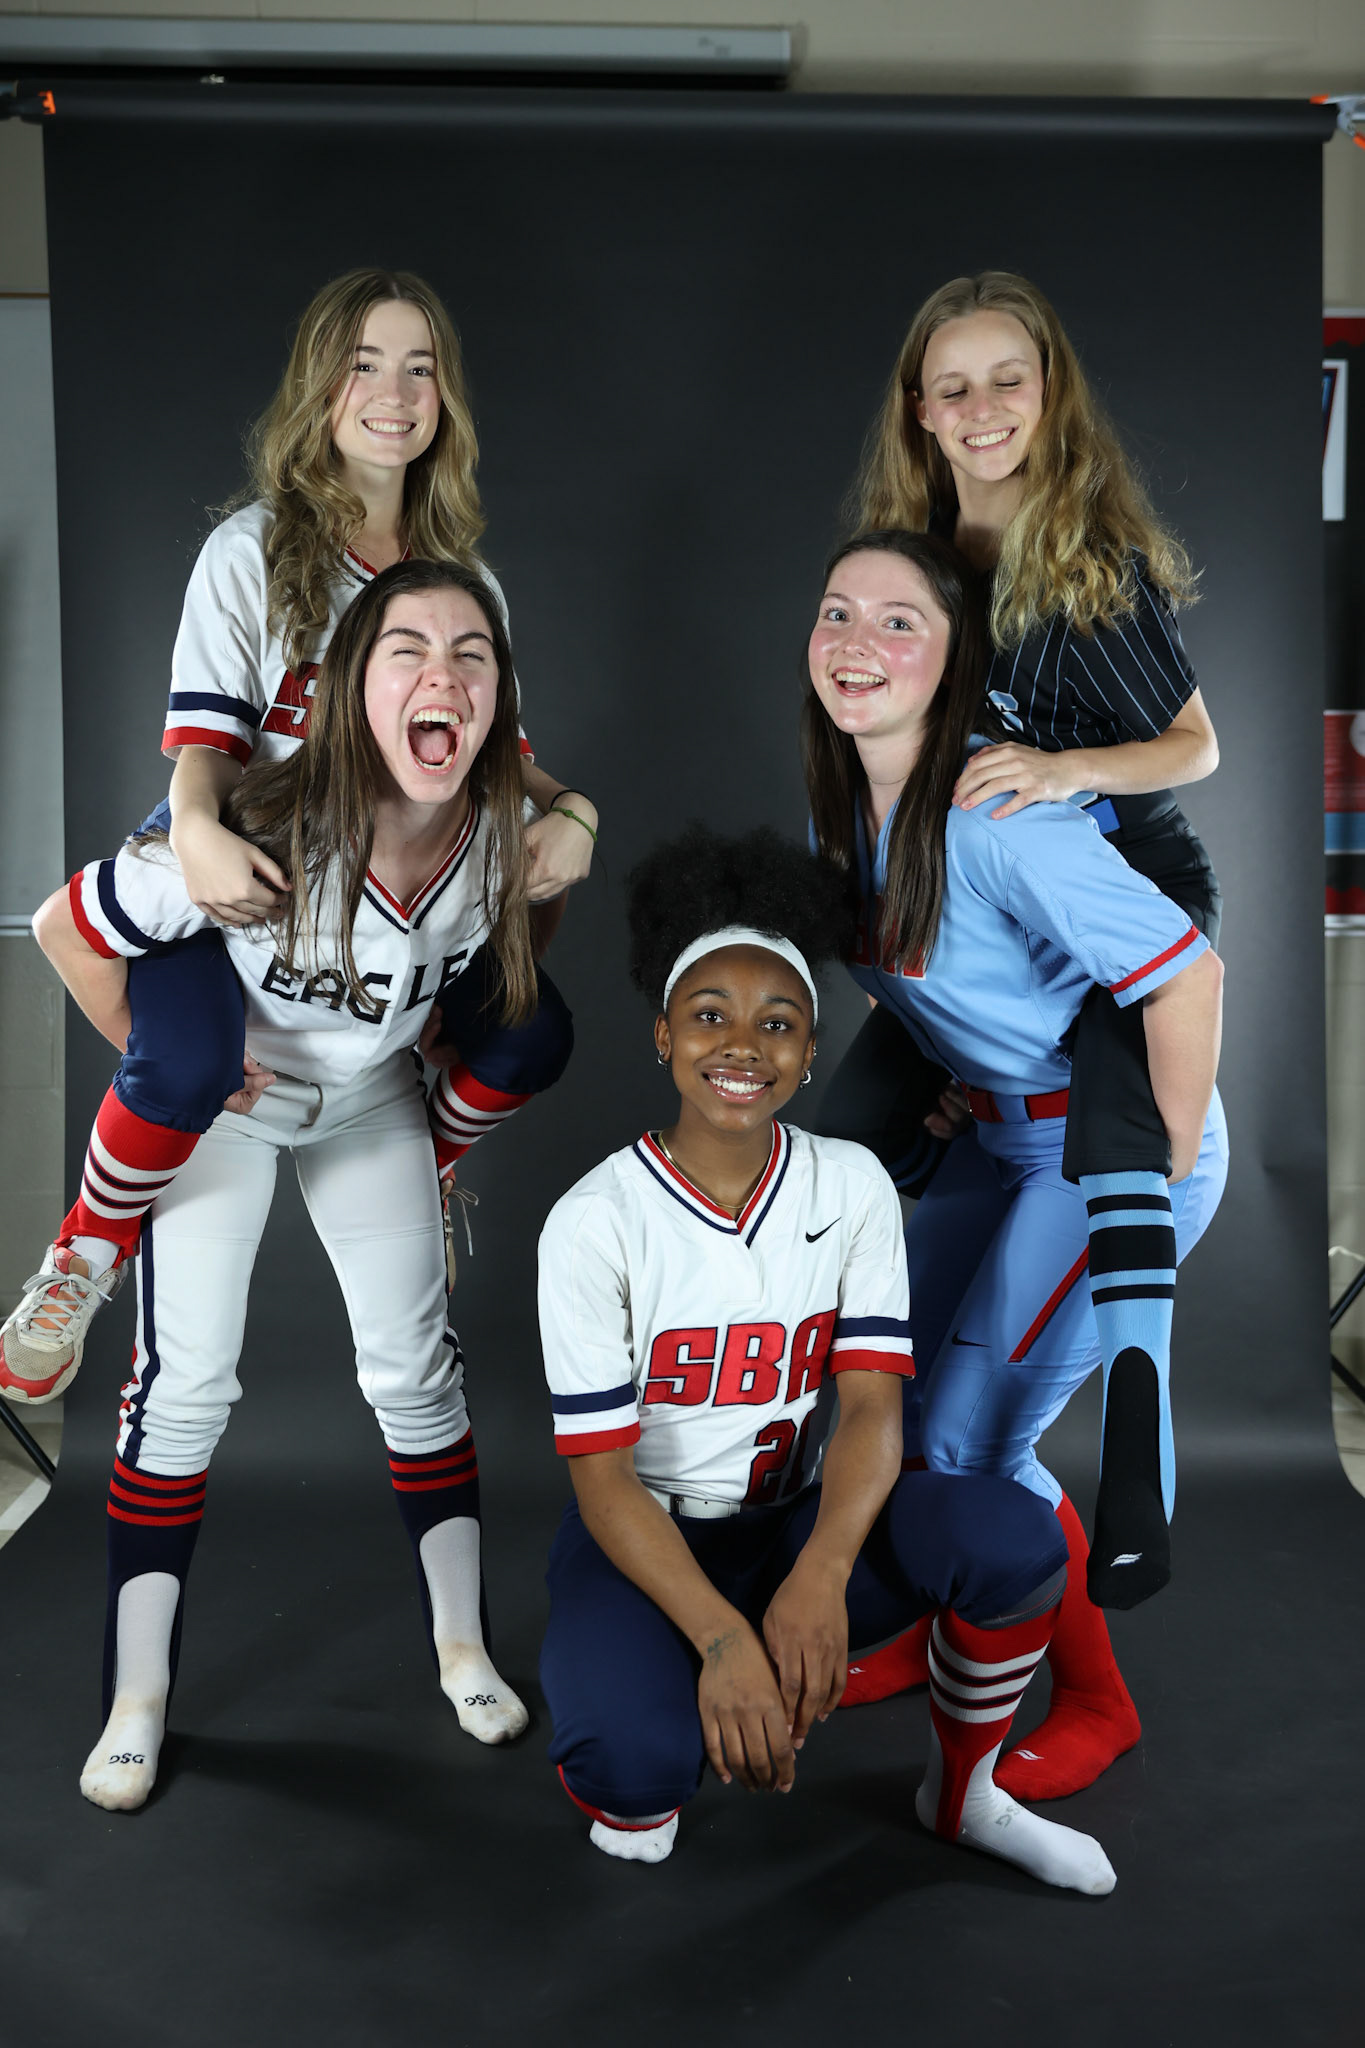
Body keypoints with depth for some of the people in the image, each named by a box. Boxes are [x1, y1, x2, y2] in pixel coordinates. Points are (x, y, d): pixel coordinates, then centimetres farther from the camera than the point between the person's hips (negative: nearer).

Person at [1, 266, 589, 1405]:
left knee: (533, 1037, -11)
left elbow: (495, 742, 8)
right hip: (234, 864, -4)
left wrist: (569, 807, -15)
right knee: (189, 1065, -33)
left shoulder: (465, 577, 5)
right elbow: (205, 738, -15)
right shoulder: (253, 552, -9)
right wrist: (199, 834, -39)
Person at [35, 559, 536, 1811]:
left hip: (374, 1103, 3)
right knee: (185, 1381, -3)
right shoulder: (261, 837, -38)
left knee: (416, 1367, 6)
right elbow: (70, 927, -23)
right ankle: (138, 1697, 12)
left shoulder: (505, 837, -24)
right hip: (217, 1103, -3)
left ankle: (463, 1647, 23)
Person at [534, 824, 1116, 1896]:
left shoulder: (852, 1186, -4)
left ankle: (962, 1795, 6)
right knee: (636, 1758, -33)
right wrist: (721, 1636, -30)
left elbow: (872, 1406, -12)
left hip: (798, 1519, 3)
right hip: (644, 1539, -3)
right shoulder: (594, 1222, -14)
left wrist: (820, 1577, -31)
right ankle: (633, 1799, 8)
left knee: (1016, 1536, -23)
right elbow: (602, 1474, -15)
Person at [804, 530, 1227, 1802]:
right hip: (1000, 1136, 8)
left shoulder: (995, 812, -27)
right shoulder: (843, 806, -1)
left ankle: (1094, 1705, 19)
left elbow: (1189, 972, -27)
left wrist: (1157, 1191, -20)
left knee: (972, 1438, -5)